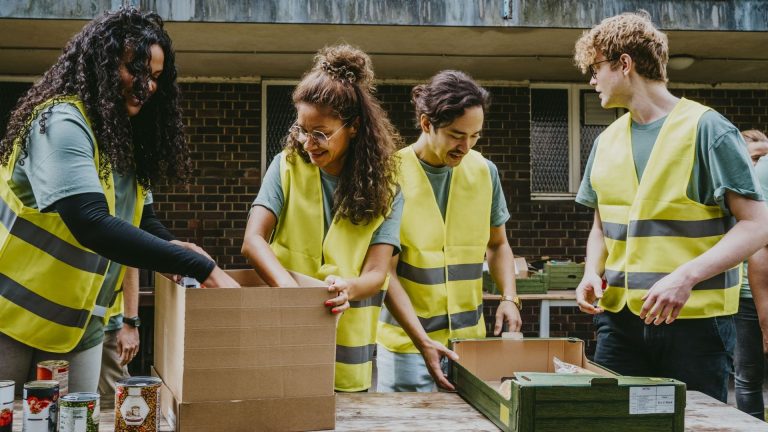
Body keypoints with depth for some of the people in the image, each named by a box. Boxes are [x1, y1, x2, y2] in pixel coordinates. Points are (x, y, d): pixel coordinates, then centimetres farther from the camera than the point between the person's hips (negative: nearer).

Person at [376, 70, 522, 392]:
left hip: (471, 337, 4)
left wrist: (509, 298, -1)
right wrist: (423, 341, -19)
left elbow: (498, 245, 17)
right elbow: (386, 272, -10)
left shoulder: (484, 171, 3)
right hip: (406, 341, -3)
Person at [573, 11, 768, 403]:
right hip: (620, 319, 5)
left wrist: (686, 276, -23)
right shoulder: (608, 141, 11)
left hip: (695, 321, -5)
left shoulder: (706, 129, -7)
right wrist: (593, 273, 1)